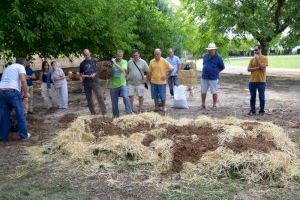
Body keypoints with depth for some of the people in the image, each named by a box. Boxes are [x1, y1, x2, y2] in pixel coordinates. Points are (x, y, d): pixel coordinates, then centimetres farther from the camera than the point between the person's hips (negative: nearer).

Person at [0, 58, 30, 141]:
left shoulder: (7, 68, 29)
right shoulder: (20, 67, 6)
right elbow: (23, 80, -11)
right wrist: (25, 93, -1)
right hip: (13, 92, -6)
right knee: (20, 114, 7)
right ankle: (24, 135, 14)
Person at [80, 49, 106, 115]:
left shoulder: (94, 61, 4)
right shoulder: (82, 63, 11)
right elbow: (81, 73, 15)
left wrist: (94, 74, -13)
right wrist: (83, 76, -7)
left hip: (94, 81, -3)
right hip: (86, 82, 3)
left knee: (100, 96, -16)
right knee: (89, 98, 7)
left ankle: (104, 112, -10)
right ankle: (93, 112, 18)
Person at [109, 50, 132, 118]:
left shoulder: (124, 62, -2)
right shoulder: (112, 61, 3)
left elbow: (123, 70, -22)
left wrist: (115, 63, -27)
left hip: (122, 84, -2)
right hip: (113, 85, 2)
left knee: (126, 97, -24)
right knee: (114, 102, 10)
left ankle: (129, 113, -14)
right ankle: (115, 115, 27)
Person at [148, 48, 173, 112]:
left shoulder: (164, 61, -6)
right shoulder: (151, 62, 4)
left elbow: (170, 68, -4)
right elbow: (150, 72, 9)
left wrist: (166, 75, -8)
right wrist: (149, 79, 6)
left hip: (162, 82, -3)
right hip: (153, 82, 3)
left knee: (162, 96, 3)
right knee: (155, 95, 10)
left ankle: (164, 107, 20)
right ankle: (156, 107, 24)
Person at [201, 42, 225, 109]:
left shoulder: (218, 57, -6)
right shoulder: (205, 56, 9)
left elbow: (222, 67, 1)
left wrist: (215, 71, 4)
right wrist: (206, 71, 13)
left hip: (213, 78, -5)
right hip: (204, 77, 5)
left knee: (214, 92, 3)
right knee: (203, 92, 8)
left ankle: (214, 105, 15)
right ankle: (203, 104, 20)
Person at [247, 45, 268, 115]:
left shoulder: (264, 58, -2)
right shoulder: (252, 59, 9)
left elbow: (262, 67, -16)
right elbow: (249, 69, 1)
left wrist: (257, 59, -13)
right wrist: (257, 68, -12)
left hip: (261, 81, -4)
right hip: (252, 81, 4)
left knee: (261, 97, 4)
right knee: (252, 97, 8)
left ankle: (261, 111, 14)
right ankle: (252, 110, 16)